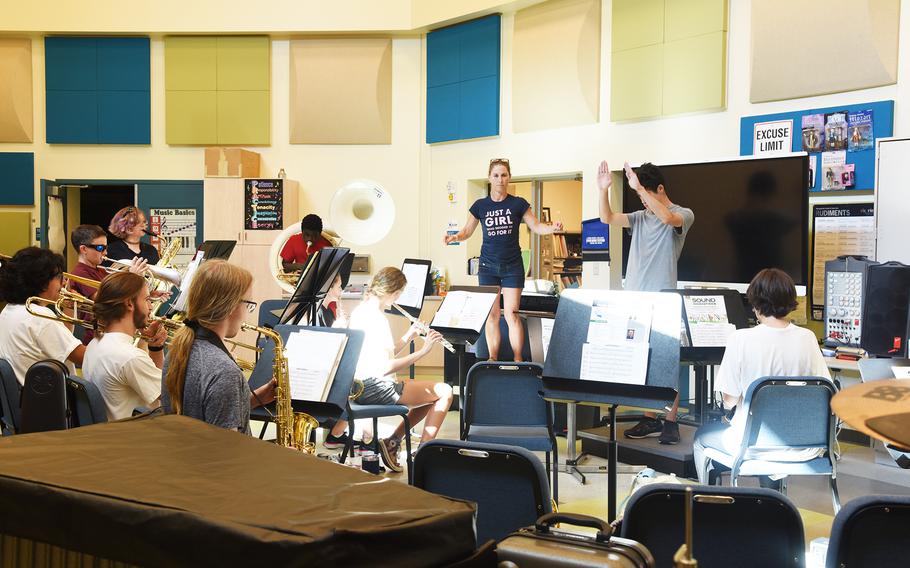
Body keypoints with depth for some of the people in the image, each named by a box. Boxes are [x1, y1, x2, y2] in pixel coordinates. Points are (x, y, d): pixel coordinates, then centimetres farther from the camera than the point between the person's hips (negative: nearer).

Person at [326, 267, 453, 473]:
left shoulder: (359, 311, 10)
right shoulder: (377, 318, -20)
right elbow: (385, 367, -26)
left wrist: (408, 336, 6)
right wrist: (422, 351, -22)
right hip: (376, 388, -10)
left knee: (431, 393, 24)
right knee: (444, 392, -2)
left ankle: (393, 441, 18)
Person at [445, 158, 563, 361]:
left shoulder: (518, 204, 0)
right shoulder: (480, 206, 3)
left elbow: (536, 226, 3)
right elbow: (467, 231, 10)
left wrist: (552, 228, -17)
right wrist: (454, 237, -11)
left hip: (512, 266, -1)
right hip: (488, 266, 2)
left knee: (511, 314, -7)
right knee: (491, 314, 2)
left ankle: (518, 359, 1)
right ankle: (492, 359, 10)